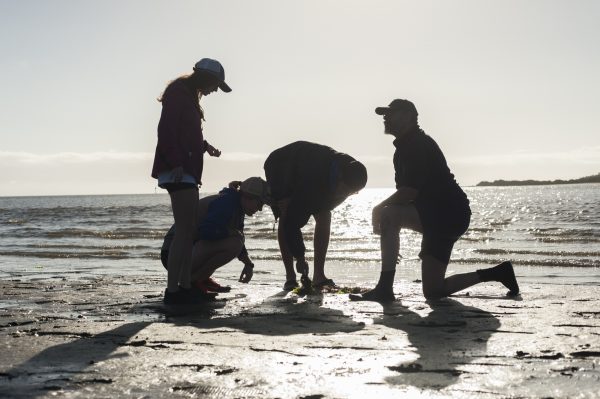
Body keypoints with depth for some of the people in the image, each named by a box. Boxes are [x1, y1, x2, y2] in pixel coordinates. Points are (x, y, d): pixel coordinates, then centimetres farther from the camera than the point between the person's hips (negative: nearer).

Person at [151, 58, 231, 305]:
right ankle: (173, 290, -11)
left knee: (188, 231, 9)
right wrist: (176, 164, -24)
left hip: (186, 172, 10)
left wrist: (205, 147, 12)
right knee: (184, 231, -13)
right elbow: (166, 130, -17)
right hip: (178, 172, -10)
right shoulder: (178, 93, -7)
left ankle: (185, 286, 12)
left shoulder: (188, 97, 23)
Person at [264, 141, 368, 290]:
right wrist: (300, 258, -34)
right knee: (285, 219, -21)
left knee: (324, 216, -12)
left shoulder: (350, 169, -27)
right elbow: (292, 222, -40)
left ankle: (319, 275, -10)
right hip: (279, 167, -5)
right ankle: (290, 277, -13)